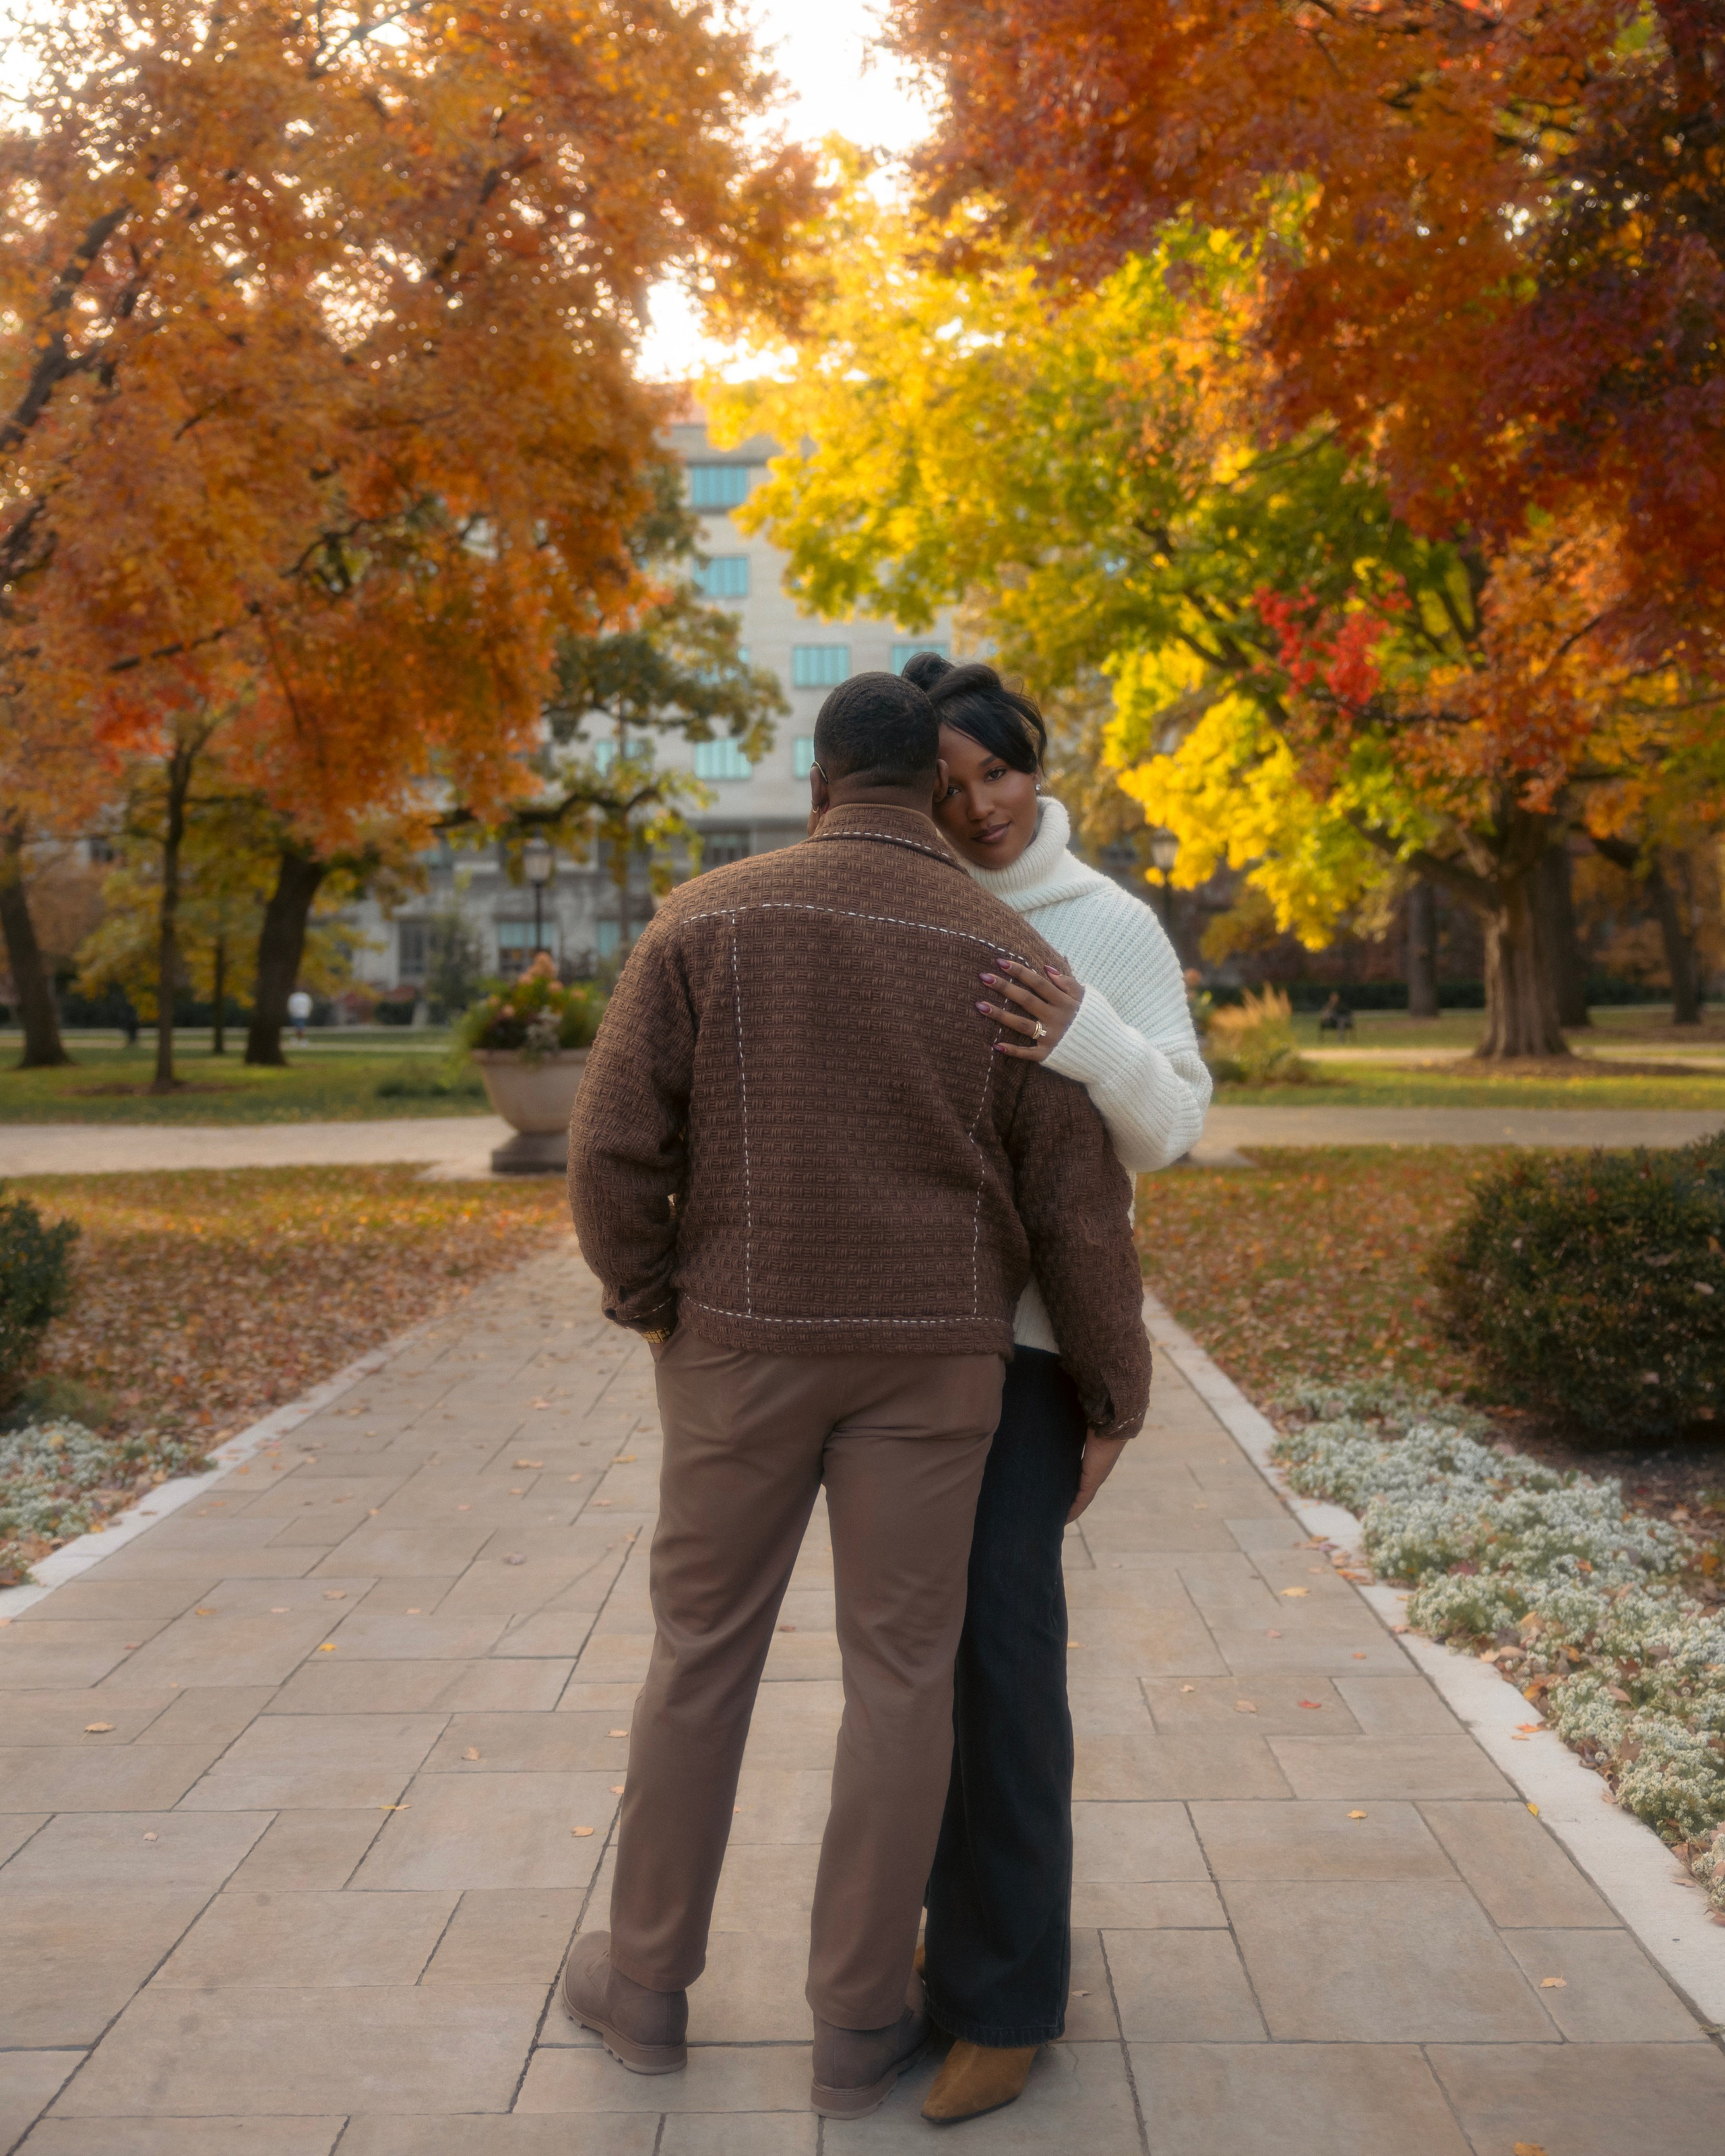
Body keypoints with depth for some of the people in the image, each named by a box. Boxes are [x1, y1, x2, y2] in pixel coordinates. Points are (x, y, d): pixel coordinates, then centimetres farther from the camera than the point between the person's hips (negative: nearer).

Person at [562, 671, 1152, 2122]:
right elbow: (1079, 1210, -5)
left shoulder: (708, 921, -6)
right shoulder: (1009, 954, -5)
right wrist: (1118, 1391, 6)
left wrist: (647, 1294, 8)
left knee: (701, 1653, 15)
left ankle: (647, 1984, 29)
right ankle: (859, 2026, 20)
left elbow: (615, 1146, -9)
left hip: (745, 1346, 0)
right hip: (931, 1357, 0)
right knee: (900, 1676, 9)